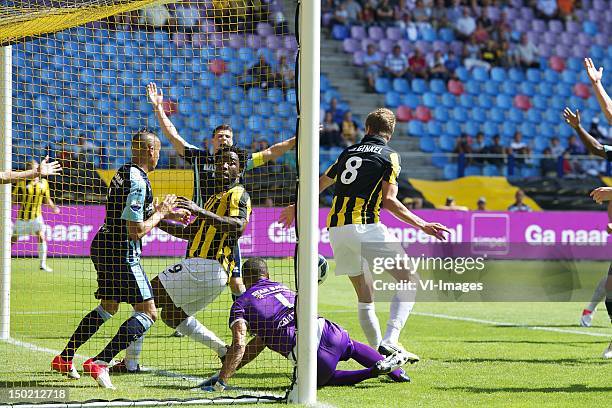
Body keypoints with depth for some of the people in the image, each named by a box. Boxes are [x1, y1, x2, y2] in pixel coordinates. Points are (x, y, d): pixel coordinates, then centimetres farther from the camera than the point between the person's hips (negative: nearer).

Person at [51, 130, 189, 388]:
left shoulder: (124, 173, 12)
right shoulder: (138, 182, -19)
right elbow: (136, 230, -20)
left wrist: (168, 214, 23)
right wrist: (160, 213, -5)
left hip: (104, 248, 10)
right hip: (121, 253, -10)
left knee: (108, 308, 25)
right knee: (148, 313, -7)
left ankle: (64, 358, 28)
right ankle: (99, 363, -17)